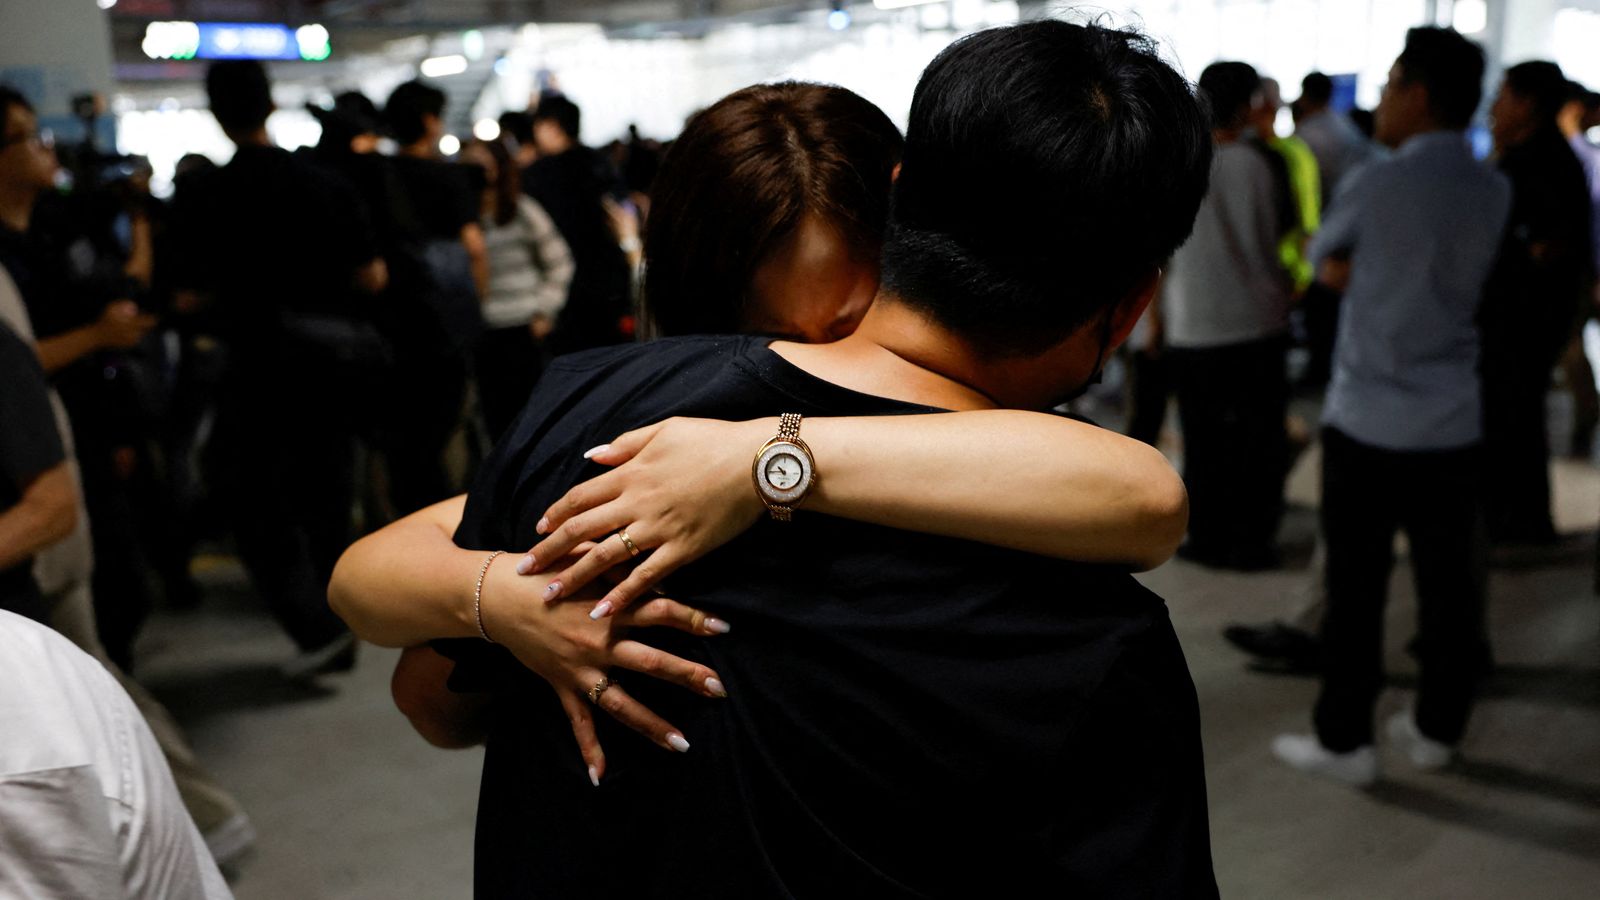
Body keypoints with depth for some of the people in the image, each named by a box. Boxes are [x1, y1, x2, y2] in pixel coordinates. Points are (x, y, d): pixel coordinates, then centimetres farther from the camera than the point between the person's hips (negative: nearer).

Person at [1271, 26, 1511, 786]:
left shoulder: (1374, 187, -11)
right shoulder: (1494, 194, 4)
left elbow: (1319, 254, 6)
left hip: (1368, 425, -5)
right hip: (1455, 426, 5)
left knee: (1356, 590, 3)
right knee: (1448, 585, 12)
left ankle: (1344, 740, 11)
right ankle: (1438, 728, 25)